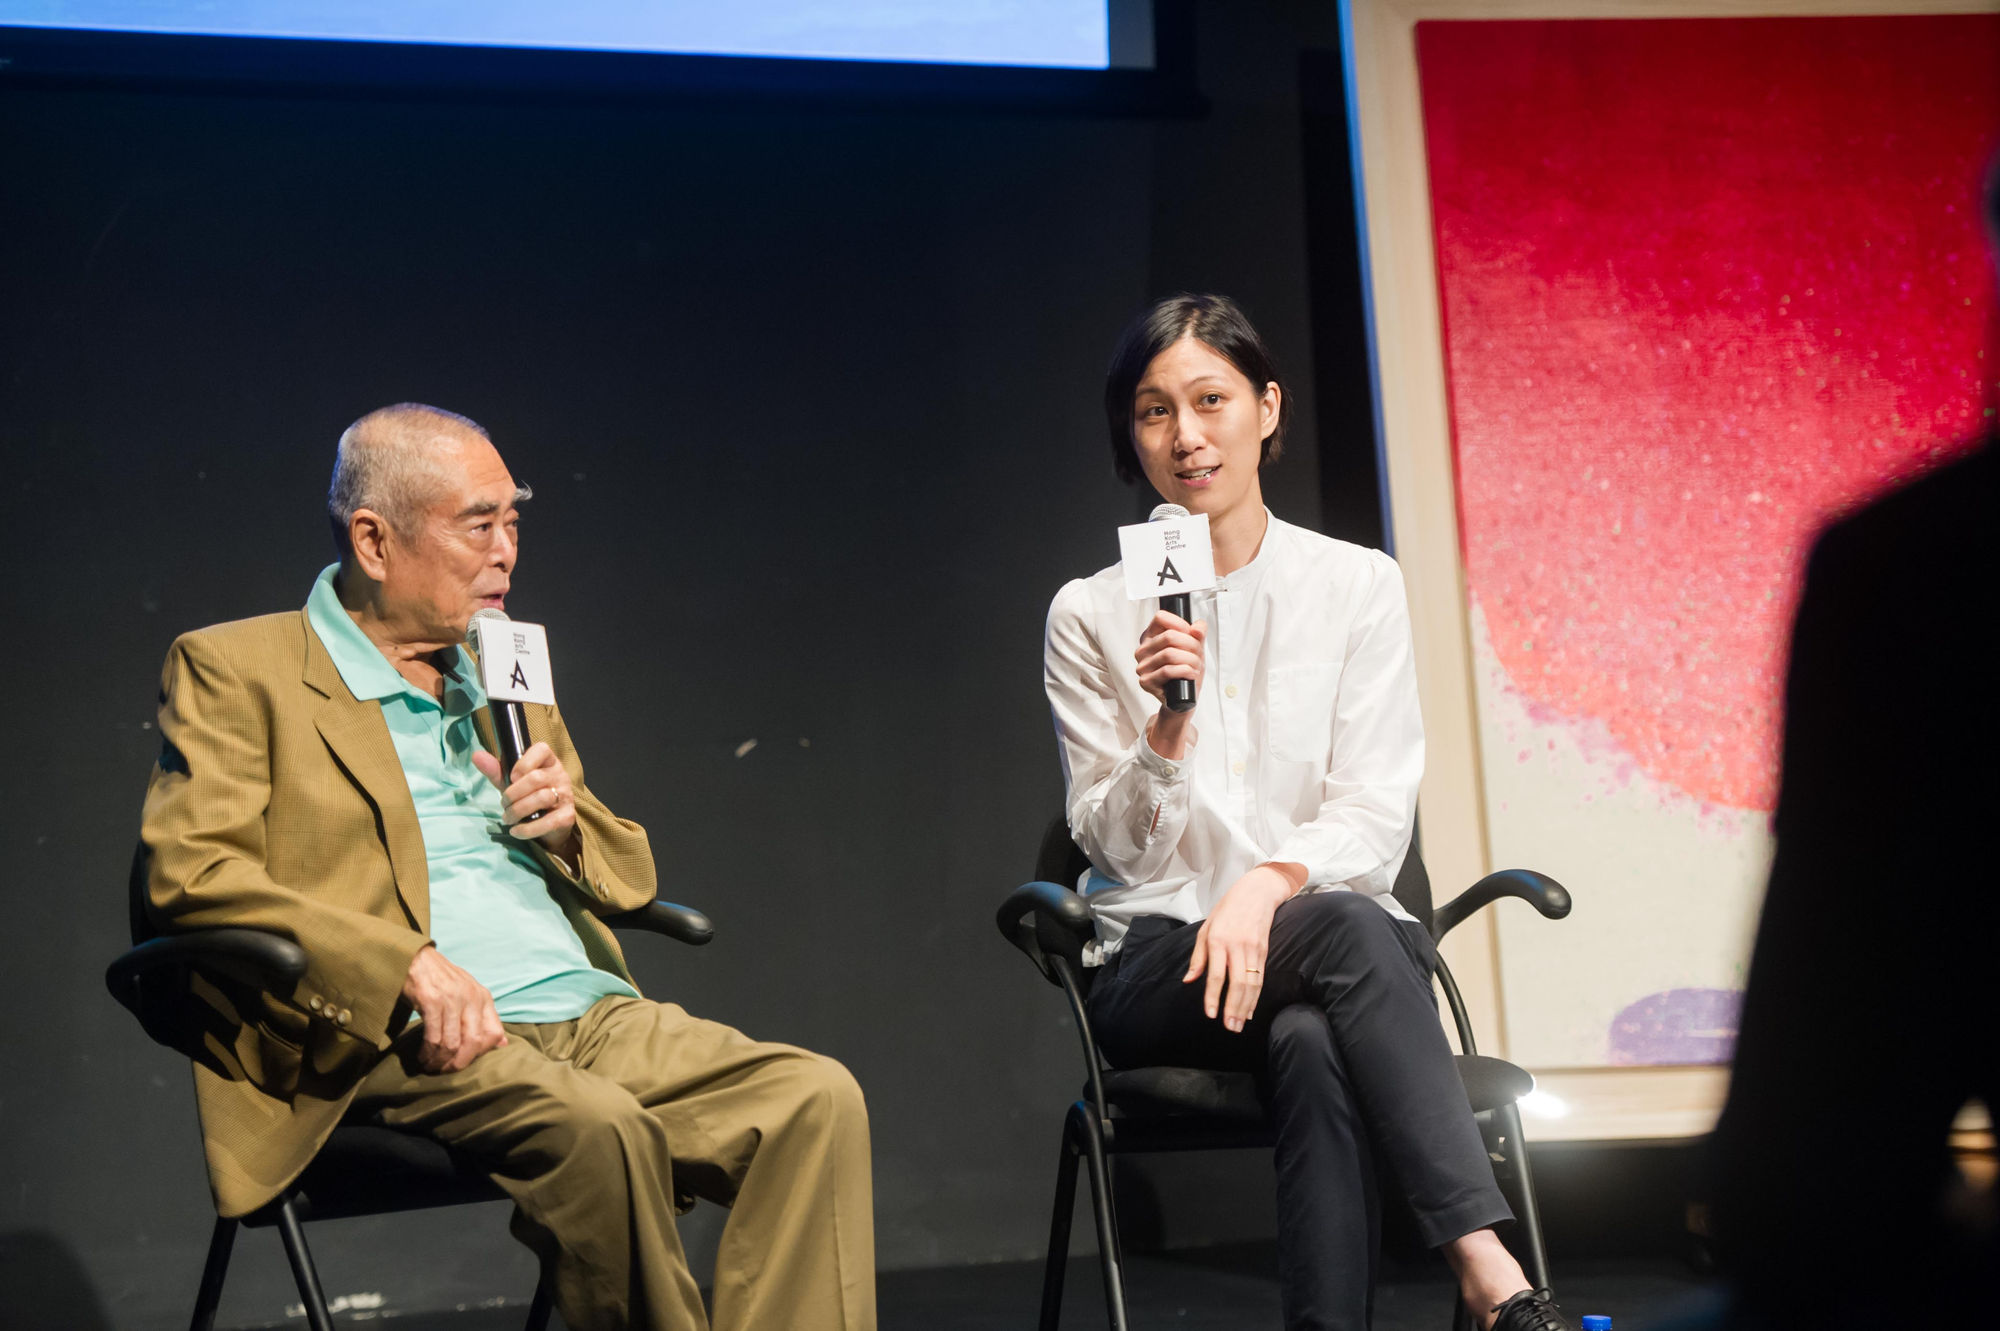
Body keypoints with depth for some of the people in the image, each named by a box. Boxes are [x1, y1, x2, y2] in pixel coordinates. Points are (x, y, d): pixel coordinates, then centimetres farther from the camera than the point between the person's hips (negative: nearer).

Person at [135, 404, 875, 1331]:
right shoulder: (232, 671, 5)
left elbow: (631, 876, 30)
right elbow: (187, 873, -10)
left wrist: (569, 823, 5)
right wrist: (407, 965, -21)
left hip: (591, 1013, 6)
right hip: (427, 1043, -6)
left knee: (815, 1099, -19)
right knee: (602, 1129, -35)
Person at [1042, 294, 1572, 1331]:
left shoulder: (1359, 586, 7)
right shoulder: (1090, 615, 6)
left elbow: (1376, 819, 0)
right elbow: (1115, 845, 1)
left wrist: (1269, 880, -21)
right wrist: (1168, 728, -19)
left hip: (1329, 953, 1)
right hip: (1156, 964, -1)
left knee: (1313, 1044, -38)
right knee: (1346, 928, -35)